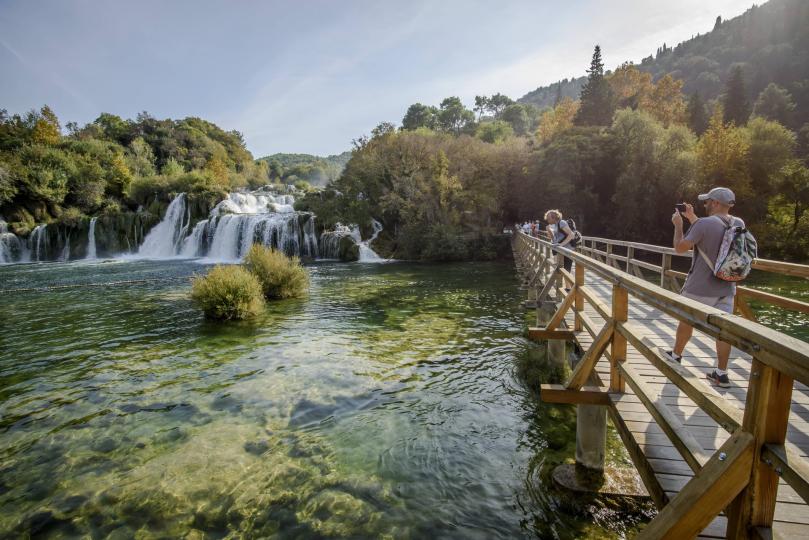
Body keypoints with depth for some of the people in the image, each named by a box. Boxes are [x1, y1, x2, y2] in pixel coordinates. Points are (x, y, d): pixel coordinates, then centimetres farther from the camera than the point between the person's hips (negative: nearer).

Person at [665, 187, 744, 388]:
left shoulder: (705, 223, -18)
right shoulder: (739, 224, 4)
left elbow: (680, 248, -12)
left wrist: (678, 225, 1)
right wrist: (692, 218, 21)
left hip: (700, 287, -5)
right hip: (727, 287, 5)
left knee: (686, 320, 14)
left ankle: (676, 355, 32)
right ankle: (721, 373, 8)